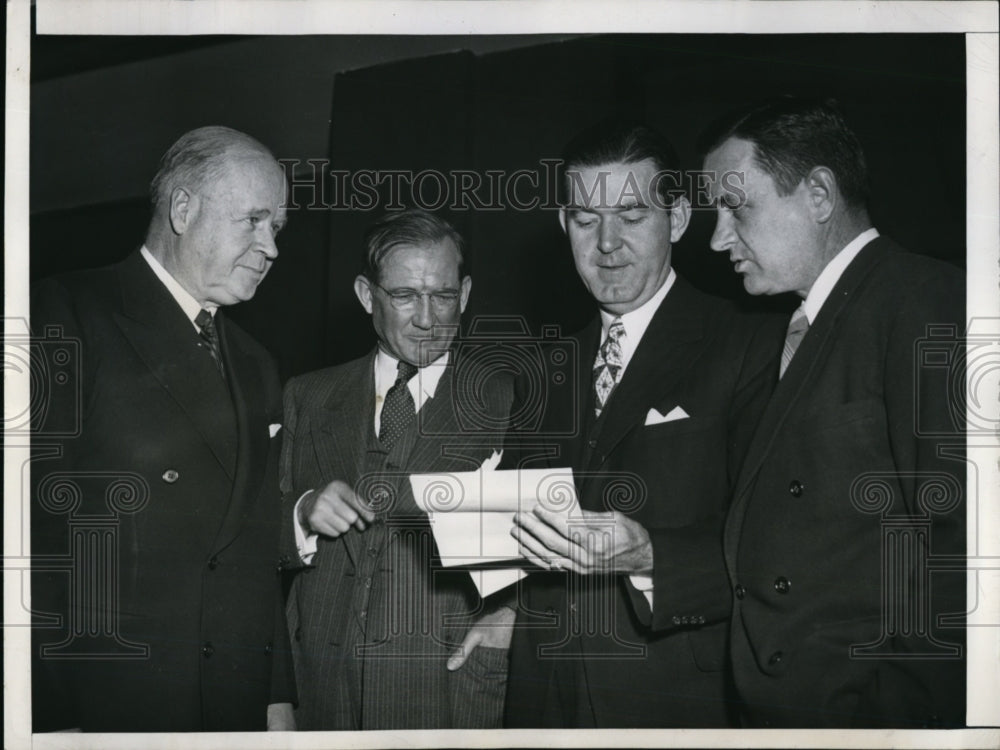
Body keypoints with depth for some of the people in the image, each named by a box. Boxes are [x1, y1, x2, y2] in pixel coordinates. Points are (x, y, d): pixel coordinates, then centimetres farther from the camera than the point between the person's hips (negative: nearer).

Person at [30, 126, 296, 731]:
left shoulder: (257, 368, 16)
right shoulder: (64, 317, -6)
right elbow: (30, 519, -13)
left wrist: (279, 701, 12)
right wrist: (48, 717, -19)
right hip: (97, 708, -6)